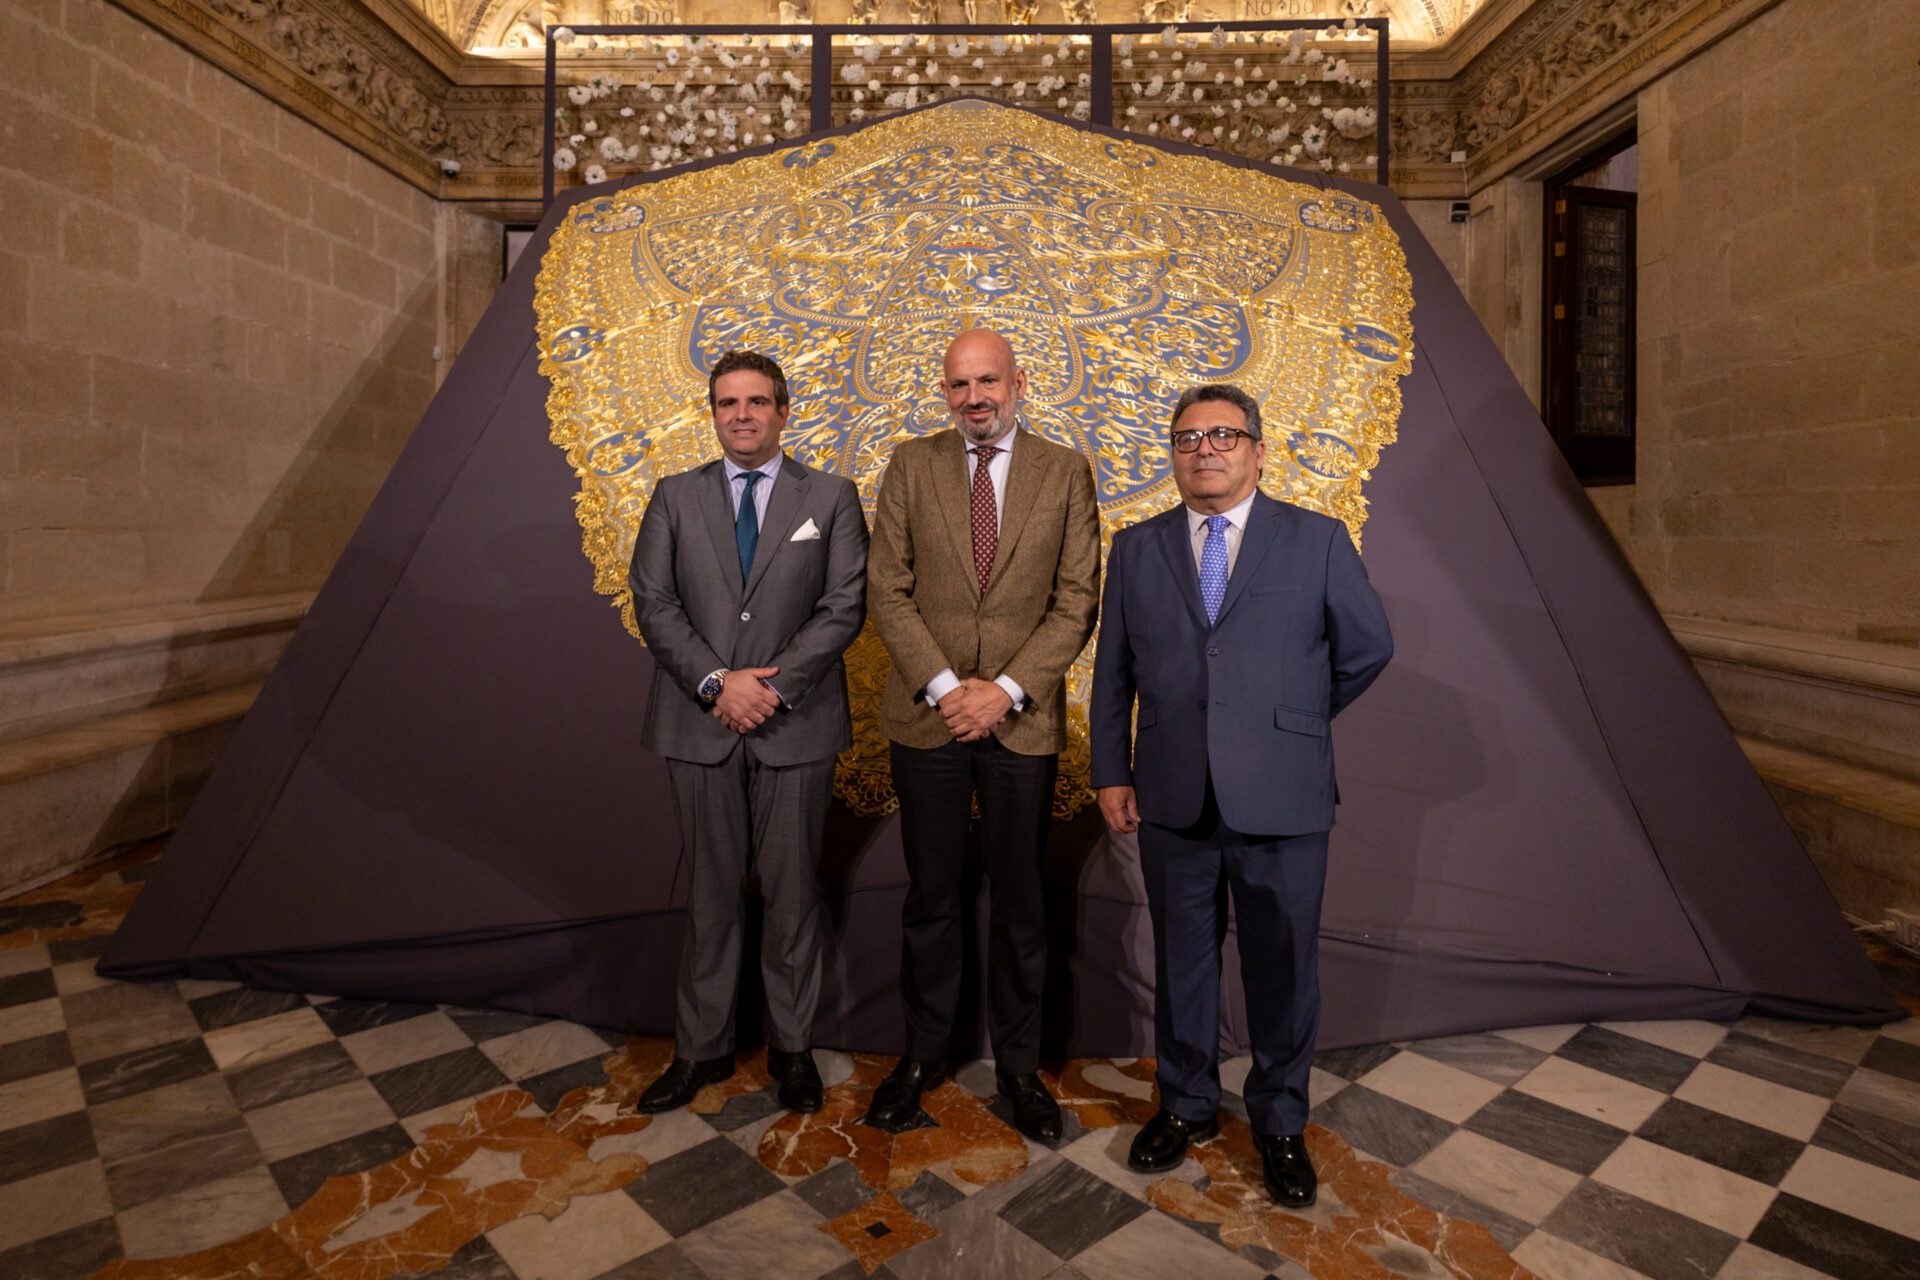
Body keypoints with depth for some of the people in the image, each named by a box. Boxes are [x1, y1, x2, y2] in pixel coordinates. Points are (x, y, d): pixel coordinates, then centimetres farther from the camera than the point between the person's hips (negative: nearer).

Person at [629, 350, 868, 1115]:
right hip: (701, 724, 1)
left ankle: (791, 1046, 25)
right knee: (710, 892, 11)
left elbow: (844, 607, -4)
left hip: (796, 726, -1)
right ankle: (701, 1047, 26)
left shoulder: (831, 498, 4)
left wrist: (775, 686, -14)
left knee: (792, 892, 8)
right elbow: (653, 602, 1)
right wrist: (716, 682, -12)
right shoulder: (675, 497, 8)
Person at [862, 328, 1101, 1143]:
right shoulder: (911, 466, 4)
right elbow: (888, 590, -1)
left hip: (1023, 719, 0)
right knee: (931, 897, 12)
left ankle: (1018, 1066, 29)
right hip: (927, 716, 1)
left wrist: (1007, 690, -12)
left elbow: (1077, 601, -2)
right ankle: (921, 1054, 31)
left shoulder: (1065, 473, 2)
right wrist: (943, 686, -12)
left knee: (1019, 901, 11)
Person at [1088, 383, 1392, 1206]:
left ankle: (1280, 1122, 34)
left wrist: (1295, 723, 13)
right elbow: (1112, 672, 7)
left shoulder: (1318, 541, 0)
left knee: (1283, 967, 12)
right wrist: (1111, 773, 3)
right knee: (1182, 960, 15)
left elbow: (1368, 648, 8)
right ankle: (1186, 1105, 37)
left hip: (1282, 799, -1)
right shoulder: (1136, 549, 6)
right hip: (1173, 799, 2)